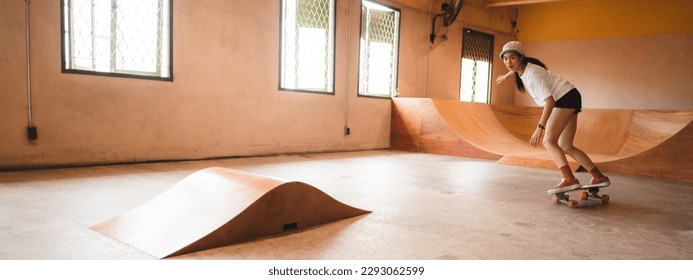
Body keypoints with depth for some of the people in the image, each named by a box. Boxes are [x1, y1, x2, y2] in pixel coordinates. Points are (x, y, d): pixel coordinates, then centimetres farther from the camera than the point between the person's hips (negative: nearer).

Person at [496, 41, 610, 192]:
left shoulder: (532, 74, -25)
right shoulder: (523, 67, 1)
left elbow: (549, 101, -30)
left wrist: (539, 128, -34)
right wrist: (505, 76, 48)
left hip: (567, 97, -10)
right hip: (565, 101, 10)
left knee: (548, 141, -21)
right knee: (565, 147, 10)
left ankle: (569, 179, -31)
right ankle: (599, 177, 16)